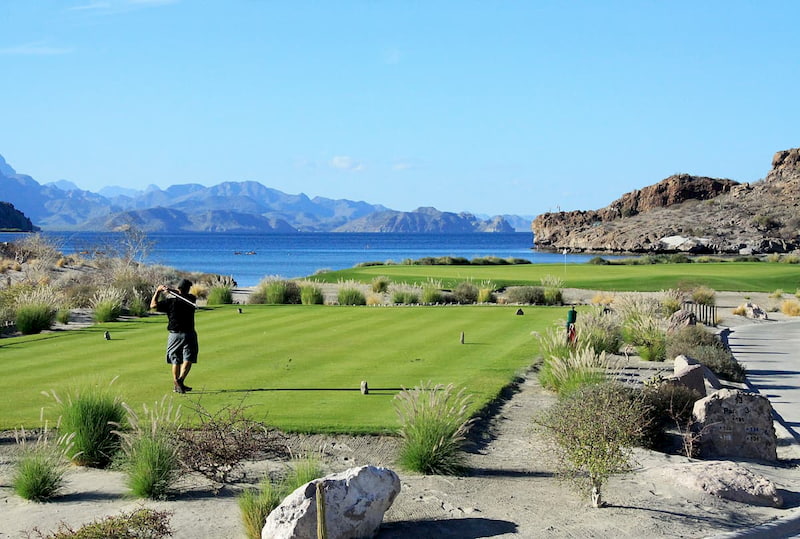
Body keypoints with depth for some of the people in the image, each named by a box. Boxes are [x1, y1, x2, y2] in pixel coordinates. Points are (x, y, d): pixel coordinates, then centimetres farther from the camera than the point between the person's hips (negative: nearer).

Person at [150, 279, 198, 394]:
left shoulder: (170, 301, -9)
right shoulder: (190, 299, -5)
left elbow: (153, 305, -4)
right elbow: (183, 294, 14)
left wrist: (158, 291, 5)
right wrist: (170, 290, 5)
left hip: (174, 335, 1)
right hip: (188, 335, -1)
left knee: (175, 361, 14)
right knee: (188, 360, -3)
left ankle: (176, 384, 15)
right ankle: (180, 379, -24)